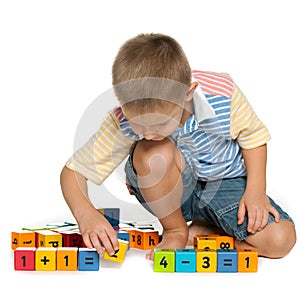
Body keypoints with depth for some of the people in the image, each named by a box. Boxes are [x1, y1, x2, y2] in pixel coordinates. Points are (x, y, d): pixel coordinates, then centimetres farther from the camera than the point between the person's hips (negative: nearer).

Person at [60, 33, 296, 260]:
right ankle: (175, 231, -10)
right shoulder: (123, 121, -27)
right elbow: (73, 170, -21)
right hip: (167, 189, 0)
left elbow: (253, 136, -7)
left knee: (281, 240, -24)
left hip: (223, 182, 1)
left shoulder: (221, 93, -28)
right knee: (156, 154, -37)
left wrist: (256, 191, -18)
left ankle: (197, 232, -1)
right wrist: (86, 213, -40)